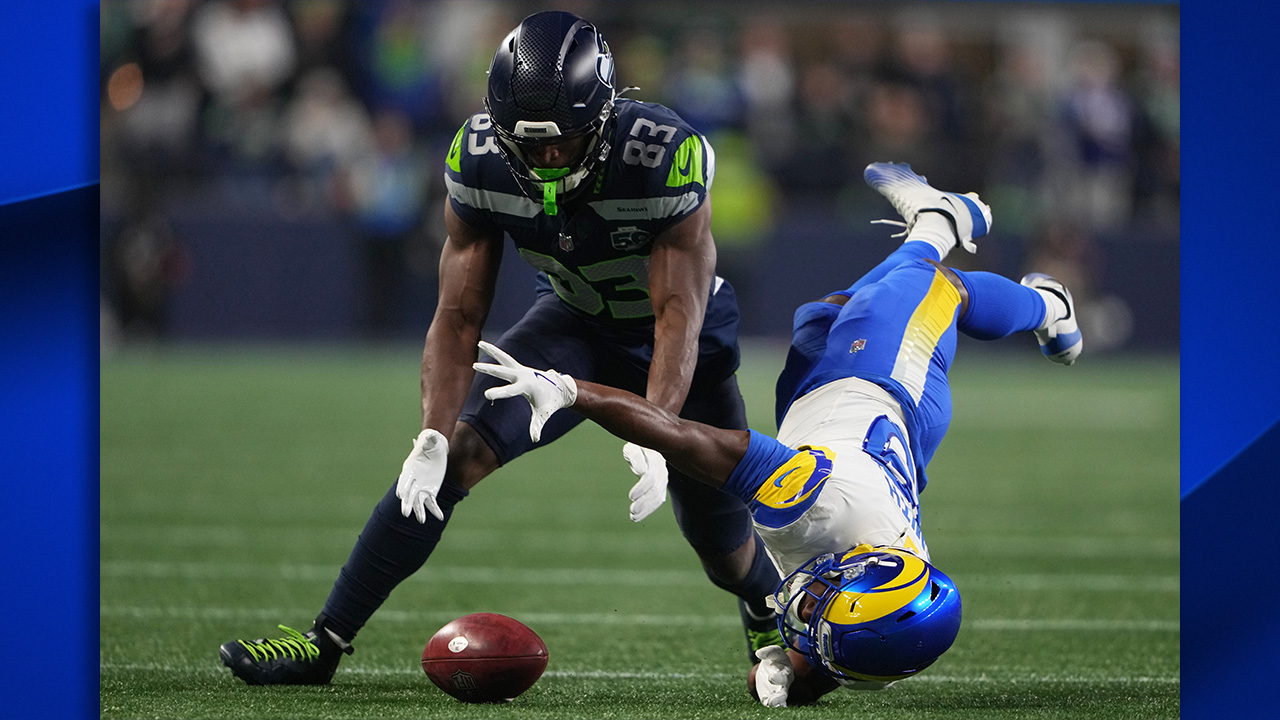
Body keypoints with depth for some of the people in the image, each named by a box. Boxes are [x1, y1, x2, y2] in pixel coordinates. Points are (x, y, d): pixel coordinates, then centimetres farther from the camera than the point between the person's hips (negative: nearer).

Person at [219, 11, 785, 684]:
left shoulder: (664, 158, -35)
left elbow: (680, 317, -34)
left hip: (671, 333, -2)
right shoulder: (481, 160, -24)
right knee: (457, 452, -18)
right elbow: (459, 316, -19)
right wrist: (433, 438, -32)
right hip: (576, 322, 2)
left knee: (722, 545, 2)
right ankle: (325, 641, -14)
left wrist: (653, 435, -47)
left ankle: (767, 614, 41)